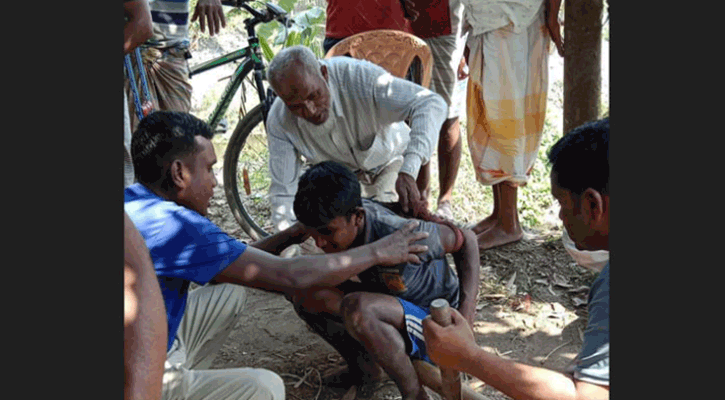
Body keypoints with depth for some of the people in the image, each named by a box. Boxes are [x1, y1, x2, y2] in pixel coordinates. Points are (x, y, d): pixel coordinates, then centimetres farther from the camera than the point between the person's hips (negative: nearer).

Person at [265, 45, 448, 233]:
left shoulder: (359, 77, -41)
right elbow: (283, 192, -22)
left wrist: (408, 173, -61)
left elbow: (431, 103, -48)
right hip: (337, 173, 3)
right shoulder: (279, 121, -30)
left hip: (389, 159, -2)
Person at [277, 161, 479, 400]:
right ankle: (365, 368, 6)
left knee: (356, 307, -36)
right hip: (393, 309, 7)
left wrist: (466, 317, -23)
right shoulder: (340, 216, -14)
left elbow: (466, 240, -17)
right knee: (306, 294, -11)